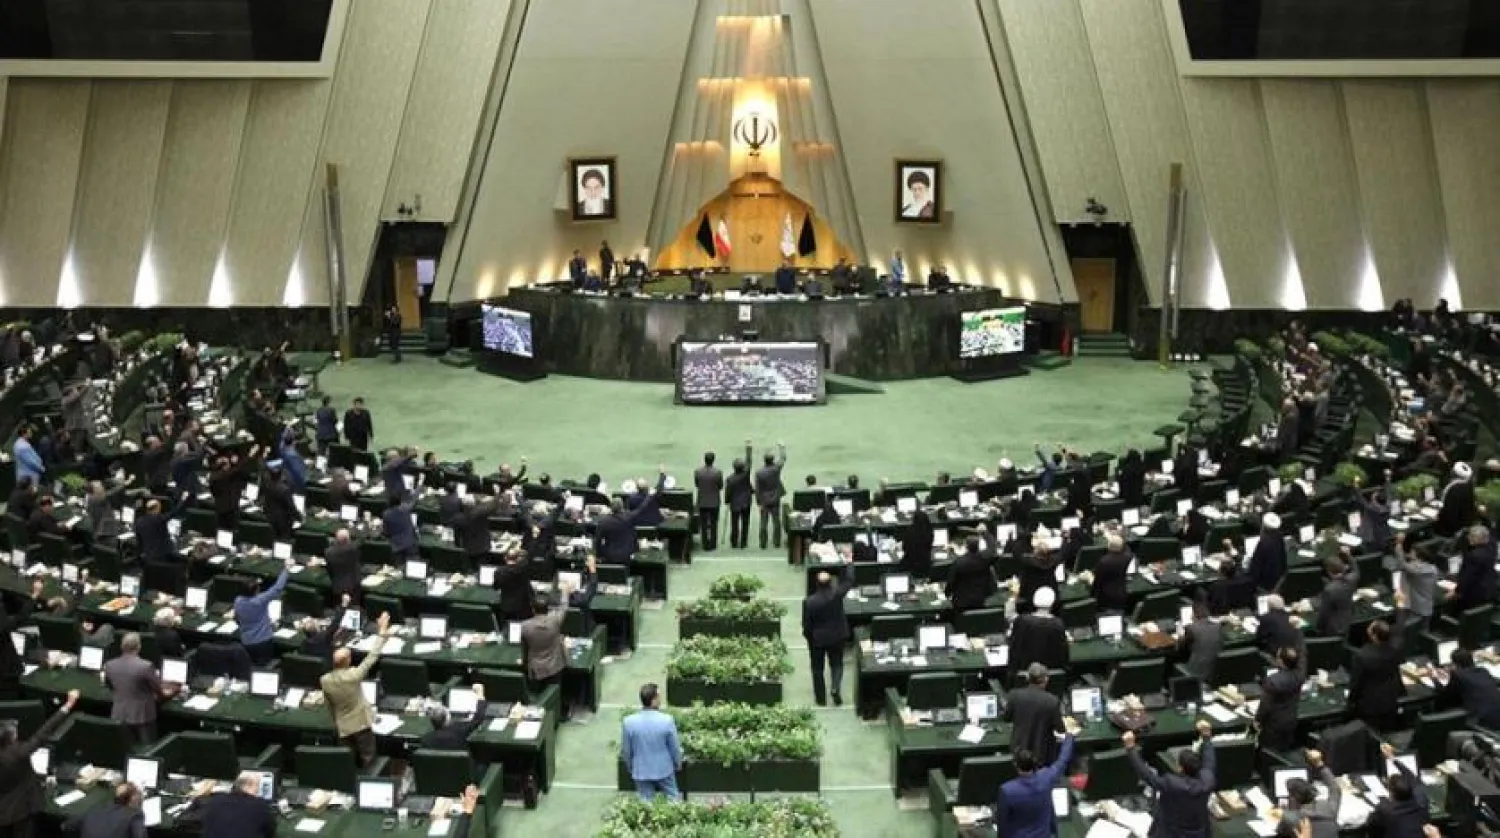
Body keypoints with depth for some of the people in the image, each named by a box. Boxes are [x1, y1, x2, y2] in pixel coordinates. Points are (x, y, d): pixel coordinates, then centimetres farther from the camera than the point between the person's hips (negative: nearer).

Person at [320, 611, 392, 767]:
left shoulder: (324, 680, -10)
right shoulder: (354, 675, -25)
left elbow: (330, 706, 4)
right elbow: (372, 656, -18)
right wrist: (382, 633, -12)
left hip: (343, 726, 4)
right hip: (362, 723, -4)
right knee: (367, 759, 8)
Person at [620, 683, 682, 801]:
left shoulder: (629, 722, -17)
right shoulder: (667, 720, -21)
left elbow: (625, 750, -4)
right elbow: (675, 747, -9)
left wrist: (631, 767, 14)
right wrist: (678, 764, 11)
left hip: (641, 772, 1)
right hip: (664, 769, -1)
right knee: (673, 800, 17)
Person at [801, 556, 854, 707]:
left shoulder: (809, 602, -23)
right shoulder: (837, 594, -19)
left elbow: (807, 624, -12)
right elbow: (849, 581, -2)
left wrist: (808, 636, 8)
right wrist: (848, 563, 11)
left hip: (817, 639, -1)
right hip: (837, 636, 2)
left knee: (818, 668, 15)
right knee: (836, 664, 18)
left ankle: (821, 699, 21)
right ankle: (836, 687, -5)